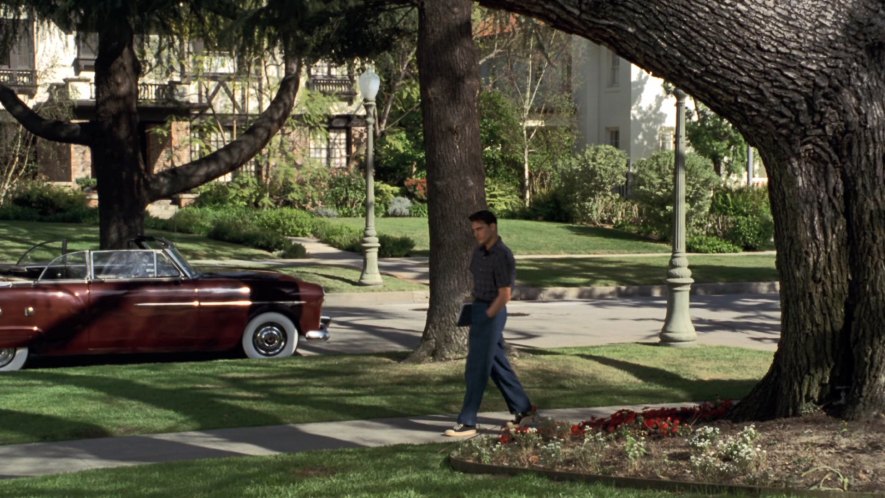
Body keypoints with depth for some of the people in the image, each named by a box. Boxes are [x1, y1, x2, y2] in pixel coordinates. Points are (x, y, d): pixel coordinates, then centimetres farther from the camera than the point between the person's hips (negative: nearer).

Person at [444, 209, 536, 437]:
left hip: (492, 313, -9)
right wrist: (473, 314, 11)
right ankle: (522, 407, 29)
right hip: (478, 308, 9)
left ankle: (467, 423, -4)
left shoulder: (502, 256, -17)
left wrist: (484, 319, -14)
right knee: (498, 365, 17)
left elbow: (504, 295, -17)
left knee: (476, 370, -7)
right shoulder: (479, 252, 8)